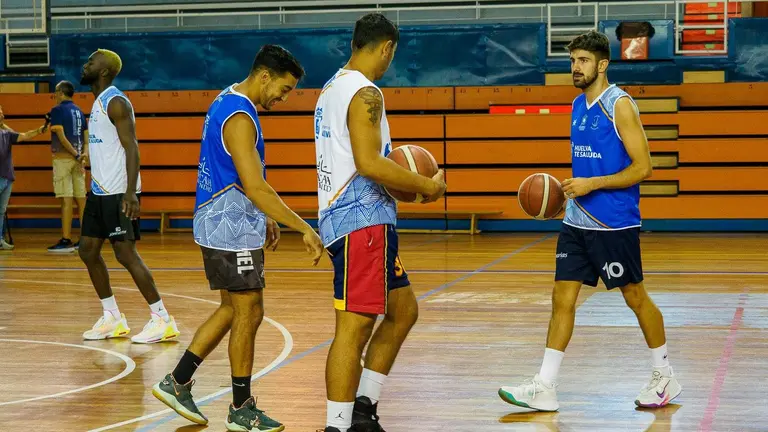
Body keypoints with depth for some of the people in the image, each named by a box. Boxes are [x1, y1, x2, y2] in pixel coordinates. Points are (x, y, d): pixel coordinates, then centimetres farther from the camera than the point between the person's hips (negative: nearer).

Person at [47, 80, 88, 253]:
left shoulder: (57, 110, -7)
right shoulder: (79, 111, 16)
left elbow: (61, 136, -15)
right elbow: (86, 137, 12)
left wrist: (76, 155, -14)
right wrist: (84, 155, 0)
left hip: (63, 158, -7)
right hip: (78, 158, 7)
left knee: (66, 199, -9)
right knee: (81, 199, 7)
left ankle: (66, 241, -11)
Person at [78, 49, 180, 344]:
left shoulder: (116, 103, -14)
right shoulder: (98, 104, 16)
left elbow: (131, 147, -21)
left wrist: (130, 193, -29)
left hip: (118, 192, -10)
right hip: (100, 191, 10)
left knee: (125, 254, -10)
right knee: (88, 250, 9)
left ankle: (162, 320, -5)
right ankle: (112, 319, 17)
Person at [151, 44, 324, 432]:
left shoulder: (227, 102, 11)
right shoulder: (239, 117, -21)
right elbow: (255, 187, -28)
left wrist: (265, 219, 21)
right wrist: (304, 229, -28)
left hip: (219, 224, 10)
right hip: (232, 230, -10)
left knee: (233, 309, 17)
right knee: (249, 313, -1)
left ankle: (177, 382, 20)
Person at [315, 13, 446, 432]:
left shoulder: (333, 87, 18)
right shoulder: (365, 93, -13)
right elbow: (368, 162, -23)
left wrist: (401, 178, 25)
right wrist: (426, 185, -12)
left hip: (349, 217, 10)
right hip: (362, 221, -10)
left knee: (403, 310, 18)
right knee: (354, 326, -10)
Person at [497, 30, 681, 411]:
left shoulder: (619, 105, -12)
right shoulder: (579, 105, 12)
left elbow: (642, 168, -16)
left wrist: (591, 185, -19)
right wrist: (570, 188, 9)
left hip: (614, 223, -7)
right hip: (577, 220, 7)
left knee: (635, 298, 5)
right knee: (562, 298, 2)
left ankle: (664, 377, 22)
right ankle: (544, 387, 2)